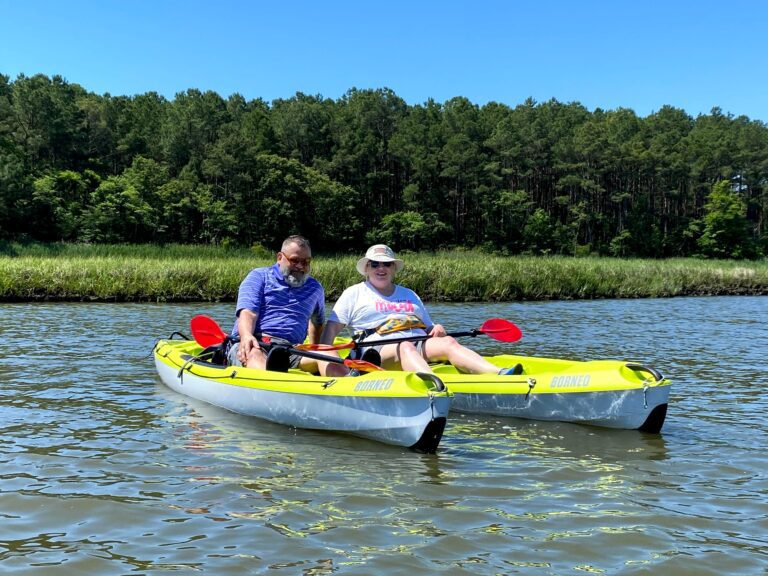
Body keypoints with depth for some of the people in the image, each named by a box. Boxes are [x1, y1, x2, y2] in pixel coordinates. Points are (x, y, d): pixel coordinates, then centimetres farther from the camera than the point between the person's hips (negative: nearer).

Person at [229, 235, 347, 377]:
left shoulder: (315, 289, 26)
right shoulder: (259, 276, 13)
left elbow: (318, 322, 40)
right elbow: (247, 312, -3)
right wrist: (246, 336, -24)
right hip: (254, 344, -2)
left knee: (328, 354, -28)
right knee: (254, 354, -40)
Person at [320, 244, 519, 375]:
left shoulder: (409, 295, 30)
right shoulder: (355, 293, 17)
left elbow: (428, 328, 28)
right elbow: (332, 327, 10)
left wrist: (437, 330, 3)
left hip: (419, 345, 4)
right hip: (378, 349, -4)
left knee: (448, 342, -27)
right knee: (405, 347, -39)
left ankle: (500, 375, -50)